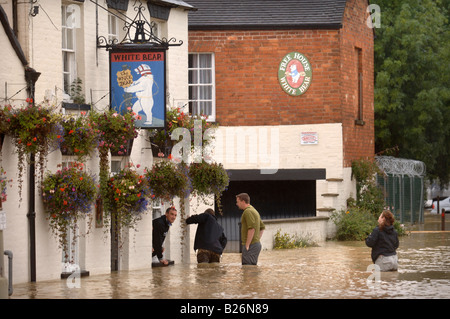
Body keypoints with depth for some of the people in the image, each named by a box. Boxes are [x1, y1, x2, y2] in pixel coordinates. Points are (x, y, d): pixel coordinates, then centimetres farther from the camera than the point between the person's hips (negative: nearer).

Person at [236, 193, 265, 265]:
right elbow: (262, 227, 26)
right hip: (256, 244, 10)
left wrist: (247, 245, -20)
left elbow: (252, 229, -24)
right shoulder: (254, 211, 20)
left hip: (251, 246, -10)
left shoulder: (248, 211, -12)